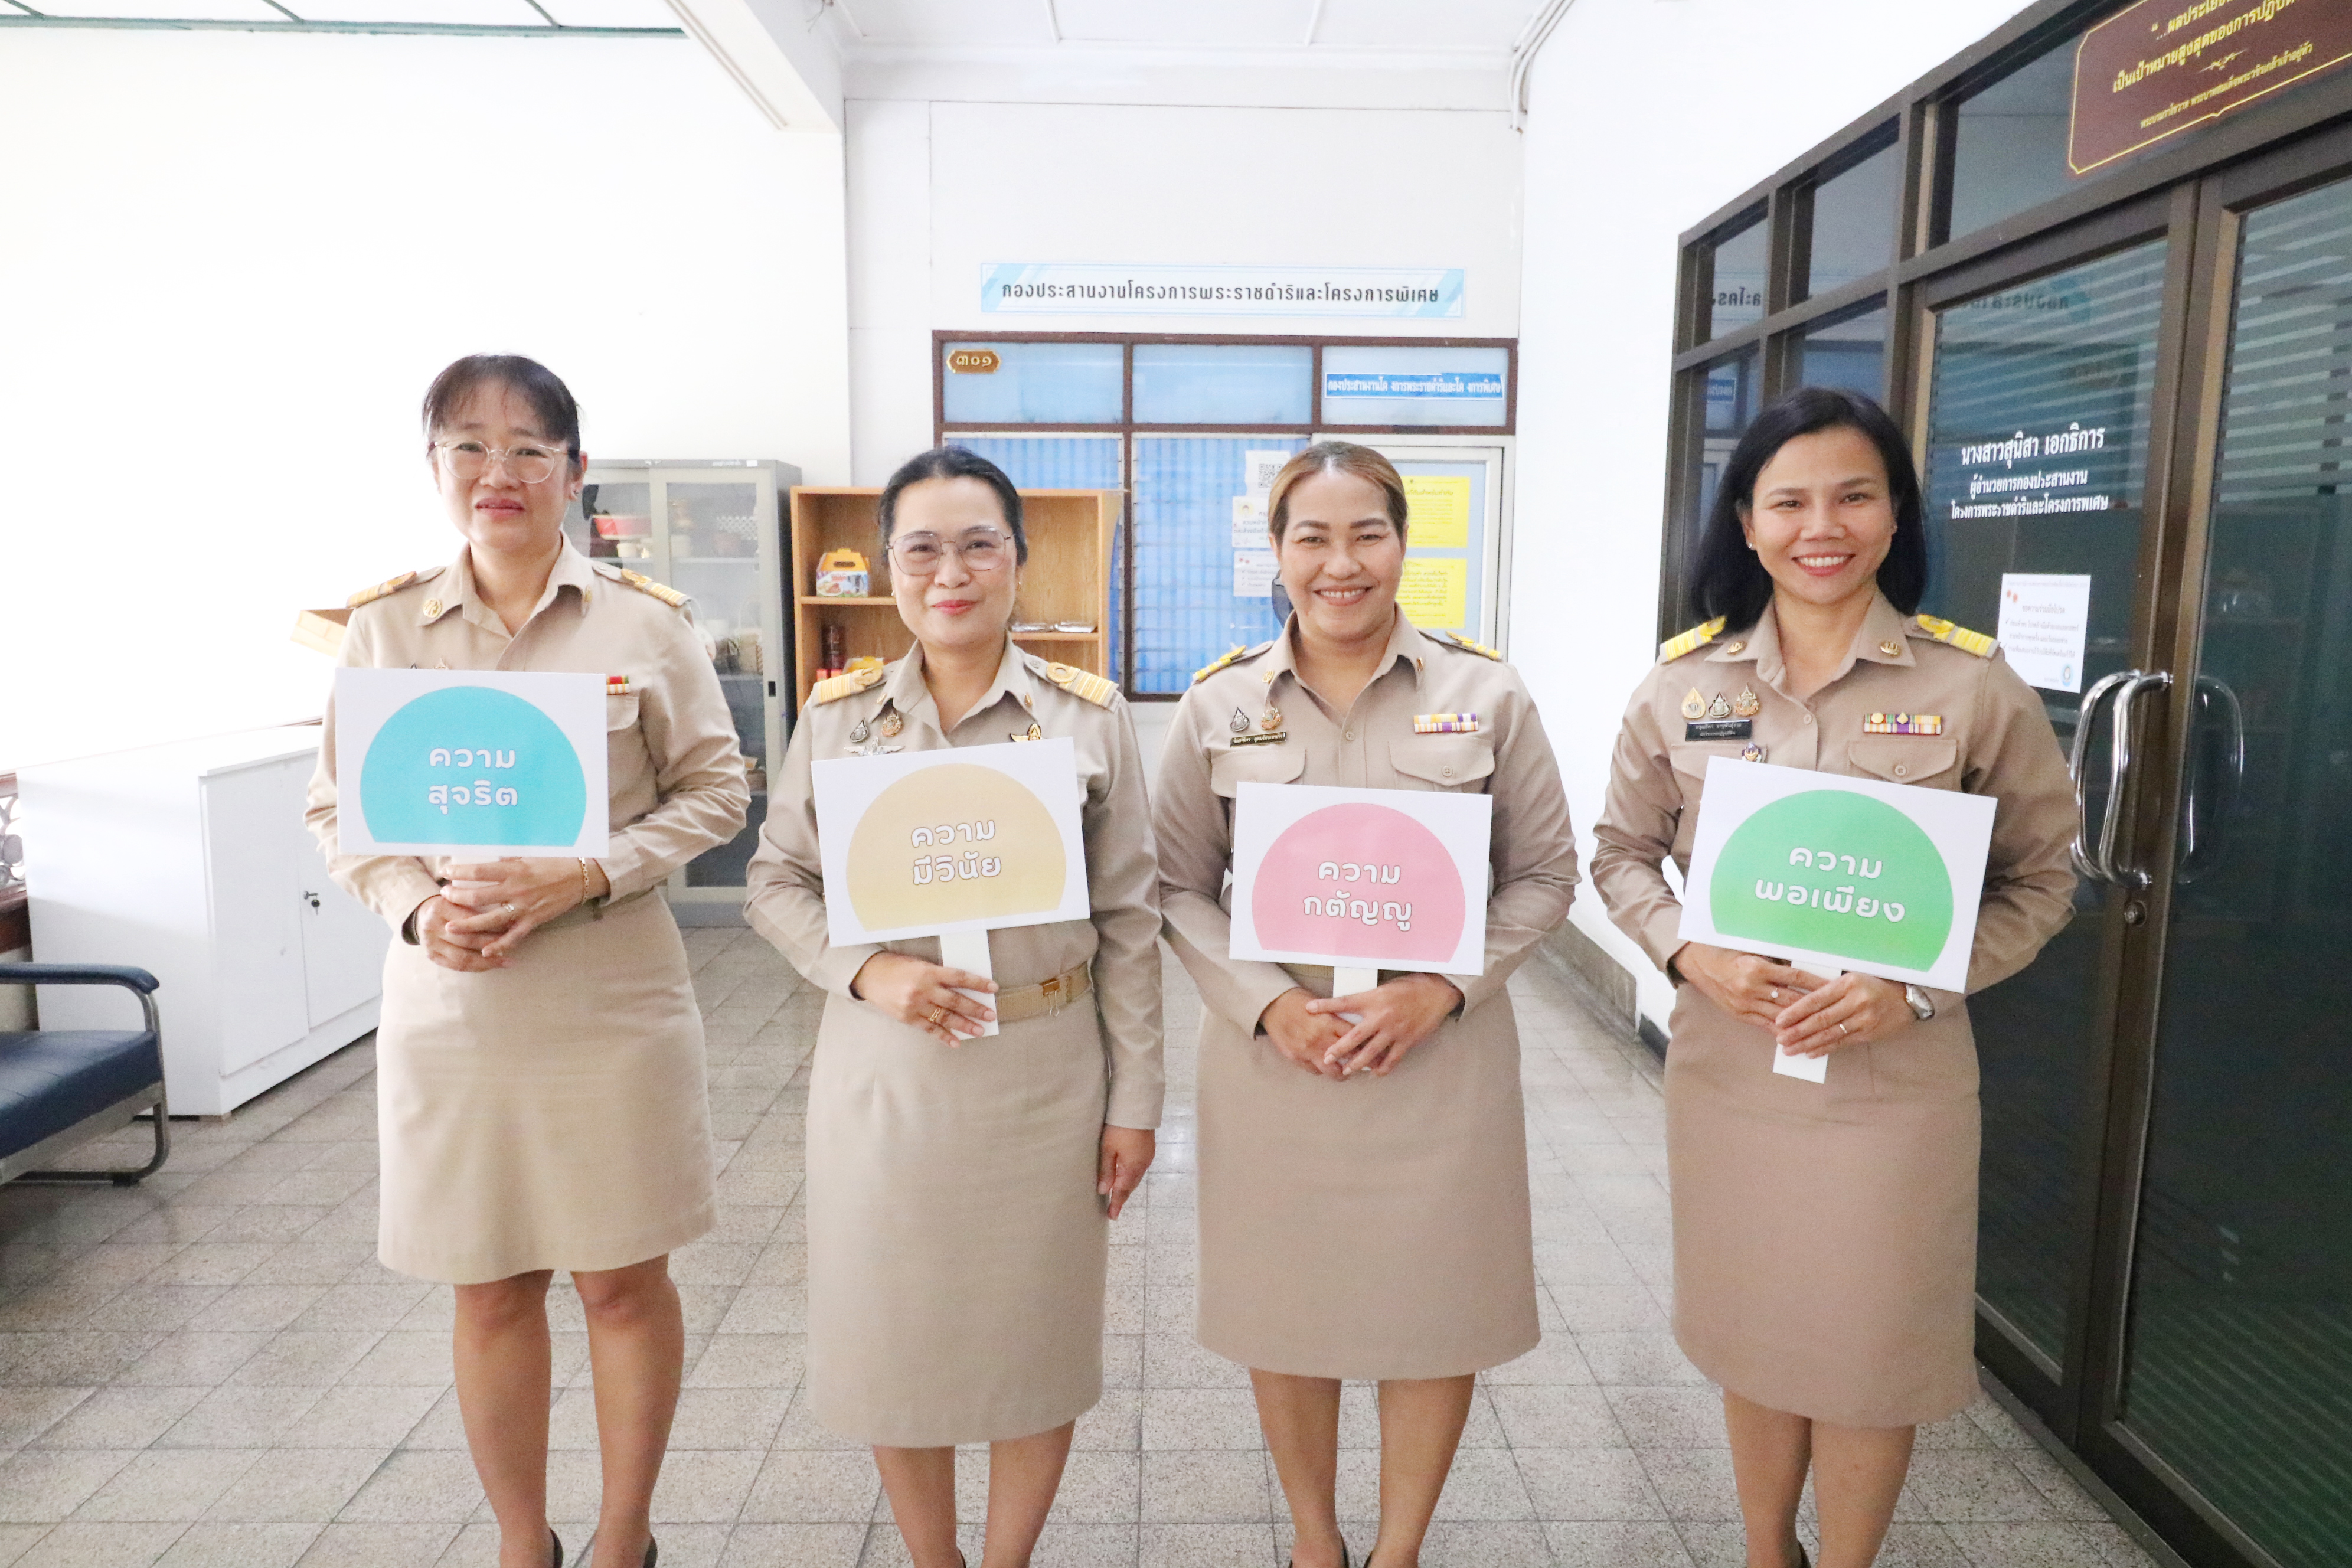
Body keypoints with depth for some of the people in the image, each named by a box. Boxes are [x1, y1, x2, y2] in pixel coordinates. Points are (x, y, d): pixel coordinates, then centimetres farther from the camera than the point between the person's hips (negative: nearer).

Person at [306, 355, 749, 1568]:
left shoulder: (644, 623, -4)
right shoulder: (384, 627, 2)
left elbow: (714, 790, -1)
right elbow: (338, 808, 7)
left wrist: (586, 877, -15)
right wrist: (418, 906, -12)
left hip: (612, 996, -1)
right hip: (449, 1000, 2)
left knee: (625, 1282, 10)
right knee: (491, 1291, 15)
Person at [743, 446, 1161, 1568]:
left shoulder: (1090, 715, -3)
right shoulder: (837, 713, 1)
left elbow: (1129, 919, -1)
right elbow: (777, 882, 5)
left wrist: (1135, 1099, -2)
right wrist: (867, 972, -14)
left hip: (1044, 1073, -1)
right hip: (882, 1071, 1)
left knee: (1035, 1336, 13)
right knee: (896, 1337, 13)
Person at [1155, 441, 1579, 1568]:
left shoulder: (1487, 695, -3)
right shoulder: (1218, 704, -1)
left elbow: (1544, 874, 1)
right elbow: (1178, 888, 1)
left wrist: (1439, 990, -13)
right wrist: (1268, 1005, -14)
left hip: (1441, 1053, 0)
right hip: (1269, 1052, 1)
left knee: (1434, 1312, 12)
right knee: (1285, 1312, 14)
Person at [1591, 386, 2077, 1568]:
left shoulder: (1972, 685, -7)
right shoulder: (1685, 683, -1)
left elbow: (2039, 879, 0)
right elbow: (1621, 852, 7)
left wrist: (1917, 986, -15)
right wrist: (1690, 954, -12)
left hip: (1896, 1081, -2)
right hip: (1726, 1064, 2)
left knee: (1871, 1350, 13)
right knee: (1752, 1340, 18)